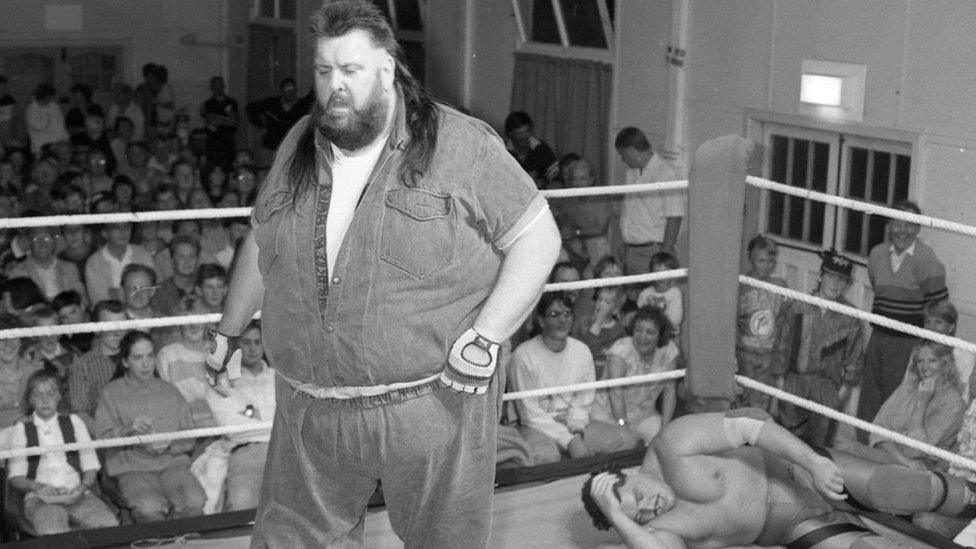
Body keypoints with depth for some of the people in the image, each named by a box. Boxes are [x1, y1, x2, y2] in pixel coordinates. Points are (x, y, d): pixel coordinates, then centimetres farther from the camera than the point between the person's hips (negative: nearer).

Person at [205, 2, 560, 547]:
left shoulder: (461, 144, -8)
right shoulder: (300, 146, 7)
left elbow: (537, 238, -8)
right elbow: (260, 246, 19)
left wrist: (485, 339, -16)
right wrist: (228, 334, 25)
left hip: (435, 405, -4)